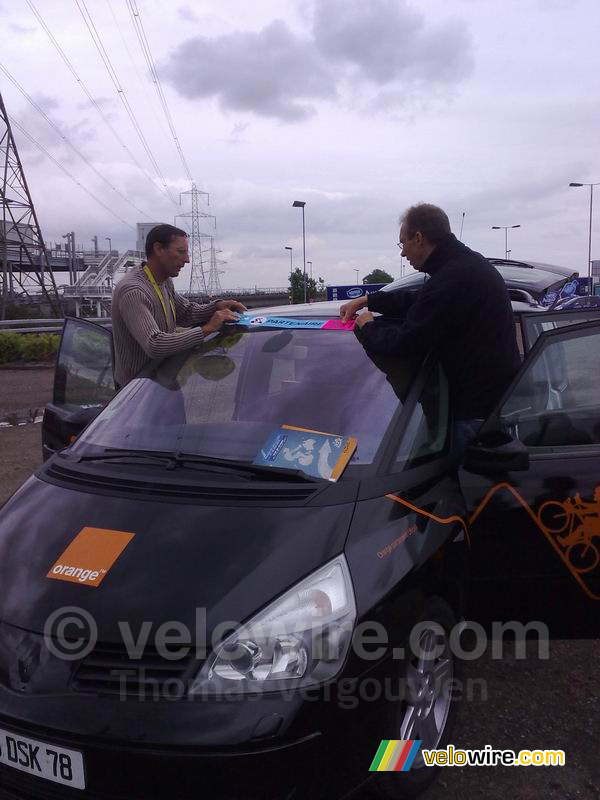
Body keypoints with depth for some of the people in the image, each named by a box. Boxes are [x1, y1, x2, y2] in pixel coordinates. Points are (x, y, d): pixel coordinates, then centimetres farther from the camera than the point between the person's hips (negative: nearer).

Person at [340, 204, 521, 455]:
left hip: (480, 410, -10)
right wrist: (368, 300, 21)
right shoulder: (469, 262, 11)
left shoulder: (450, 279, -24)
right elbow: (418, 302, 24)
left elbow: (405, 342, -20)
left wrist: (367, 327, 0)